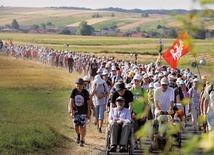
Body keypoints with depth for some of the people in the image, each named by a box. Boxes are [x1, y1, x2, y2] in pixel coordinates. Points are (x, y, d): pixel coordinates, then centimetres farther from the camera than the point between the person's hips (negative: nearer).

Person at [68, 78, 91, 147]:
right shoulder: (74, 91, -3)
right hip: (75, 111, 3)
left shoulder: (85, 92, -9)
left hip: (83, 112, -3)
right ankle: (78, 135, 38)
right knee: (76, 126, 8)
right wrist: (71, 112, -10)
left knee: (82, 126, -6)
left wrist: (88, 113, -7)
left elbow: (88, 103, -4)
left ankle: (82, 141, 0)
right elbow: (71, 101, -3)